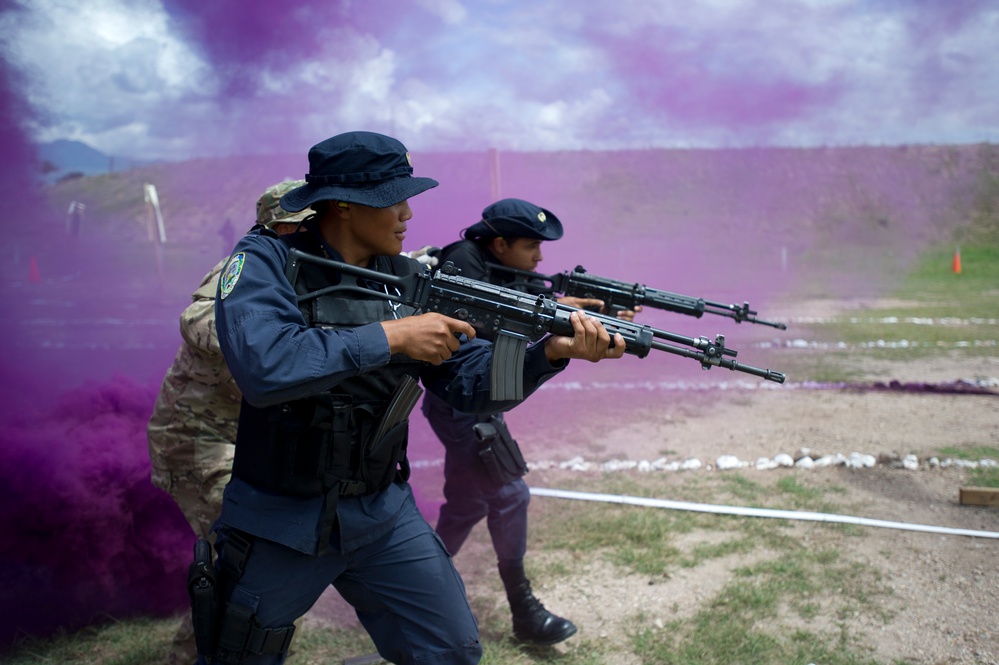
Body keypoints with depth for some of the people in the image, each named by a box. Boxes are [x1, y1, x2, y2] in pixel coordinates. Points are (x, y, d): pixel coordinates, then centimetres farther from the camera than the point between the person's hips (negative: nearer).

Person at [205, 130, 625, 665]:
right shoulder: (266, 261, -14)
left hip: (383, 514, 3)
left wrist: (552, 351, -20)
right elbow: (262, 364, -32)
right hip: (279, 521, -3)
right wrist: (390, 336, -30)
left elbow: (470, 383, -4)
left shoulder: (409, 280, -2)